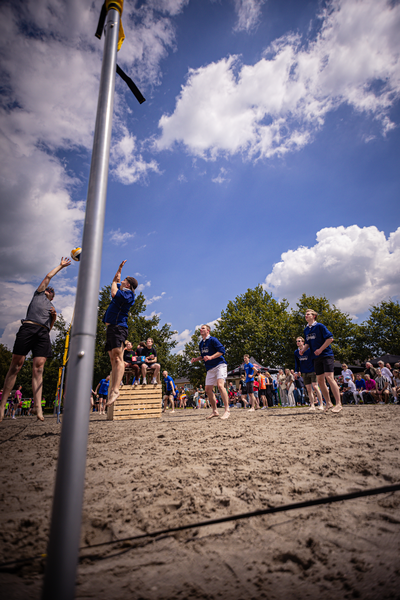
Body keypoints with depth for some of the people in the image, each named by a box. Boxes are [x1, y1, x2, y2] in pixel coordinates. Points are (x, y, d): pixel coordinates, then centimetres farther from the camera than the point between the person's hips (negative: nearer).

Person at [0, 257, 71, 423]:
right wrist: (60, 266, 32)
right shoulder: (39, 294, 25)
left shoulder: (52, 308, 33)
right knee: (16, 365, -7)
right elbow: (48, 276, 24)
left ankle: (38, 408, -19)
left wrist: (54, 317, 10)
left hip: (44, 333, 3)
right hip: (28, 327, -3)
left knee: (38, 369, -9)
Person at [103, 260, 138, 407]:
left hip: (118, 327, -10)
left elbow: (114, 293, -19)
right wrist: (120, 268, 35)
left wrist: (115, 282, 0)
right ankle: (113, 390, 0)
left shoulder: (128, 293, -3)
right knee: (113, 359, 2)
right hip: (111, 328, 10)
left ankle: (115, 389, -28)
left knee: (117, 358, -19)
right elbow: (115, 282, 41)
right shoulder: (122, 291, 24)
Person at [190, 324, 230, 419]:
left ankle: (227, 410, -22)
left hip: (219, 365, -8)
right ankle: (215, 411, 19)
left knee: (220, 385, -26)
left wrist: (211, 357, -27)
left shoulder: (212, 340, -9)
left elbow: (222, 351, -18)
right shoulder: (201, 344, 14)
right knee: (208, 389, 6)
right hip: (210, 369, 8)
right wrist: (196, 359, 11)